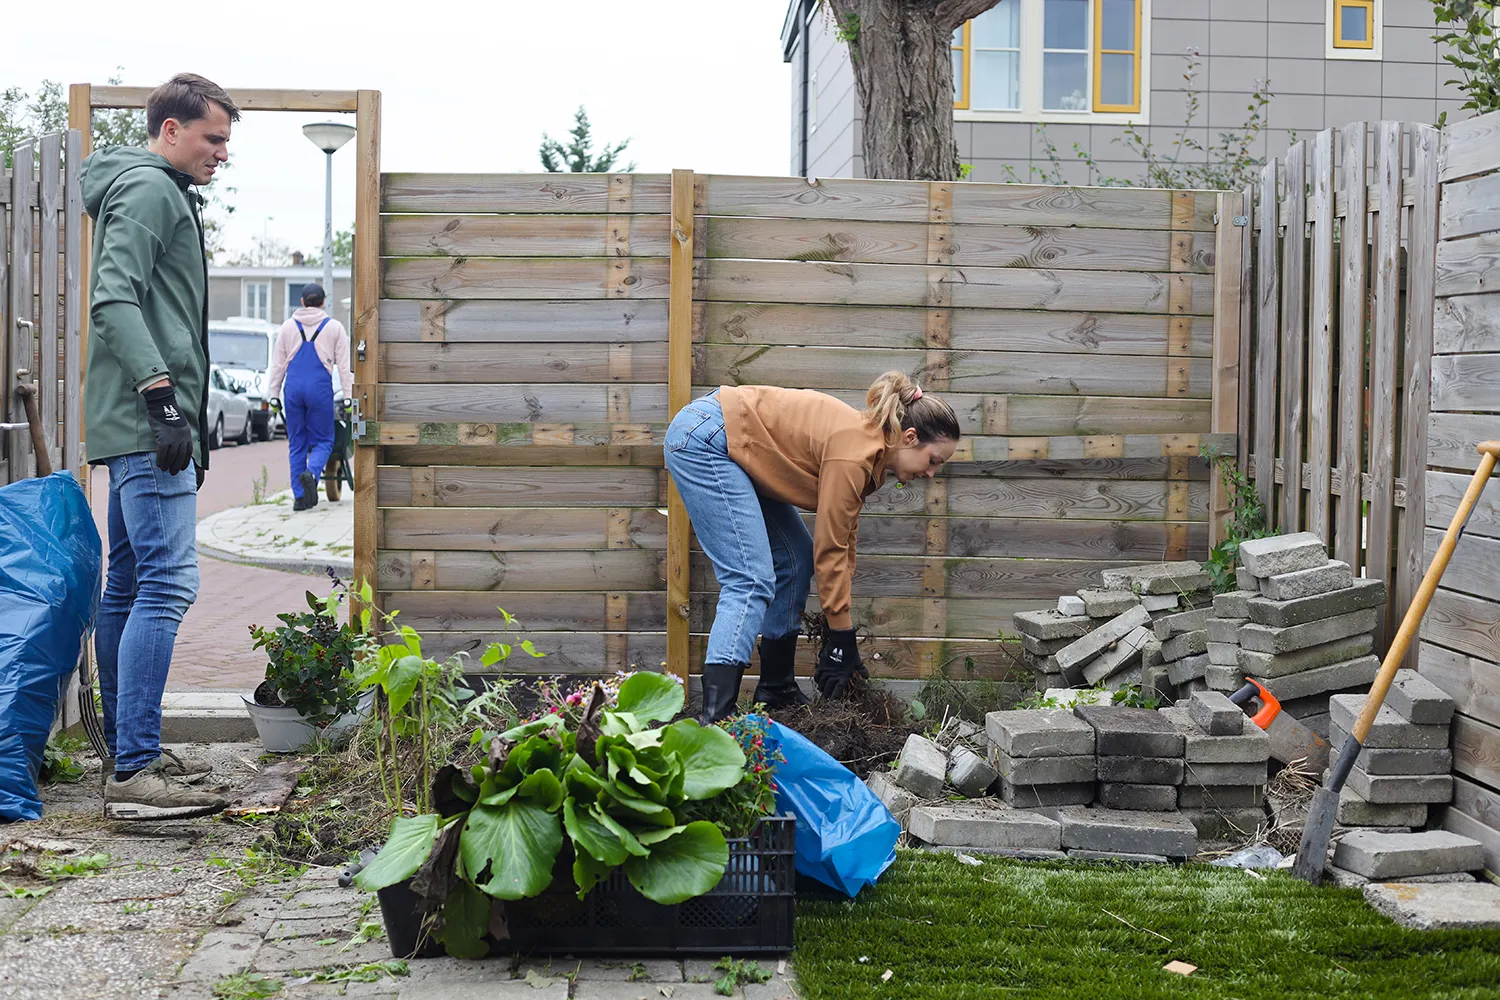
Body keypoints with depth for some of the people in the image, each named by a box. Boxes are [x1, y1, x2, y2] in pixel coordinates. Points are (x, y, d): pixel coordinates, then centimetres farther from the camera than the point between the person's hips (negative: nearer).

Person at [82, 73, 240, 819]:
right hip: (145, 424, -11)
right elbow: (113, 300, -20)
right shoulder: (148, 189, -7)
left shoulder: (166, 196, 25)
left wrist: (190, 425, 24)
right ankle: (135, 772, -17)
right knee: (167, 583, -15)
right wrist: (162, 396, -26)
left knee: (130, 585, 12)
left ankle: (128, 752, 19)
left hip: (140, 425, 11)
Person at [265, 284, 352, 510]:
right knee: (323, 440, 6)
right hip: (320, 389, -2)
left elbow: (277, 364, 12)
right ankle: (311, 473, -24)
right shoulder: (334, 327, 5)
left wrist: (274, 394, 16)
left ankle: (300, 496, 4)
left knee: (297, 443, 8)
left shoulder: (288, 326, 11)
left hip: (293, 388, 2)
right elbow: (344, 365, 3)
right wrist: (348, 396, 5)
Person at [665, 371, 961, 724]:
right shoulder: (855, 452, -20)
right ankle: (715, 719, -27)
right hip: (702, 439, -11)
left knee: (796, 560, 11)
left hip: (735, 449, 11)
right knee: (752, 582, -18)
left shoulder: (867, 445, 8)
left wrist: (843, 642, 11)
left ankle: (777, 691, 20)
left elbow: (843, 540, 11)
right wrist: (841, 639, -8)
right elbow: (830, 549, -16)